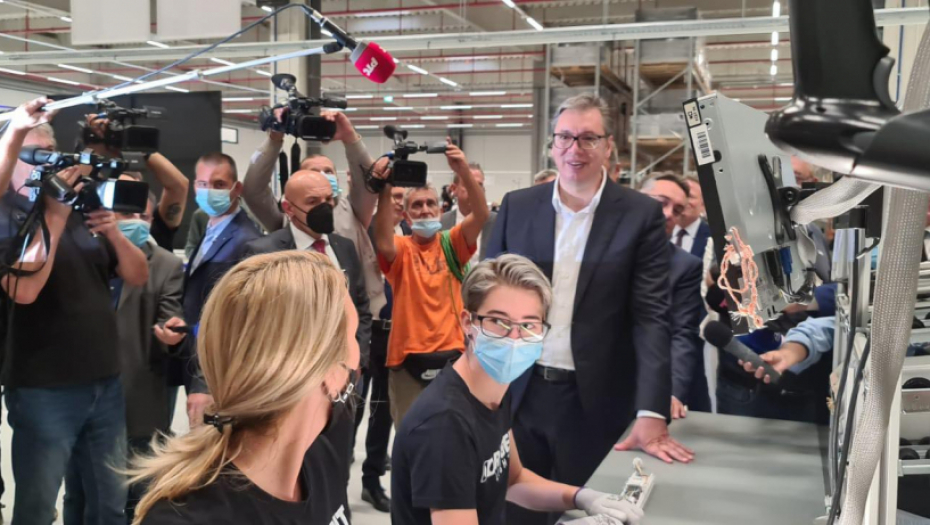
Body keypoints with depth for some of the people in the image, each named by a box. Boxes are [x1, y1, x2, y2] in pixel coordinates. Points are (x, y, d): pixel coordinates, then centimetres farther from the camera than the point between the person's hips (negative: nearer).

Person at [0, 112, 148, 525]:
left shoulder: (82, 210, 10)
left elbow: (138, 277, 7)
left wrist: (114, 232, -10)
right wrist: (54, 214, -21)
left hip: (106, 384, 5)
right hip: (44, 391, -5)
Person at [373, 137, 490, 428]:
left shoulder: (452, 244, 4)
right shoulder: (401, 249, 1)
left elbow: (481, 214, -13)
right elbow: (384, 243, -23)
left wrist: (463, 170, -28)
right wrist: (386, 190, -34)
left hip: (452, 355, 1)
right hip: (409, 358, -1)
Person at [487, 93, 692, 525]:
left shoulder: (641, 215, -5)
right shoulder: (517, 207, 3)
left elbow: (651, 316, -9)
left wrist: (651, 414, -17)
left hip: (594, 401, -2)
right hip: (518, 393, 2)